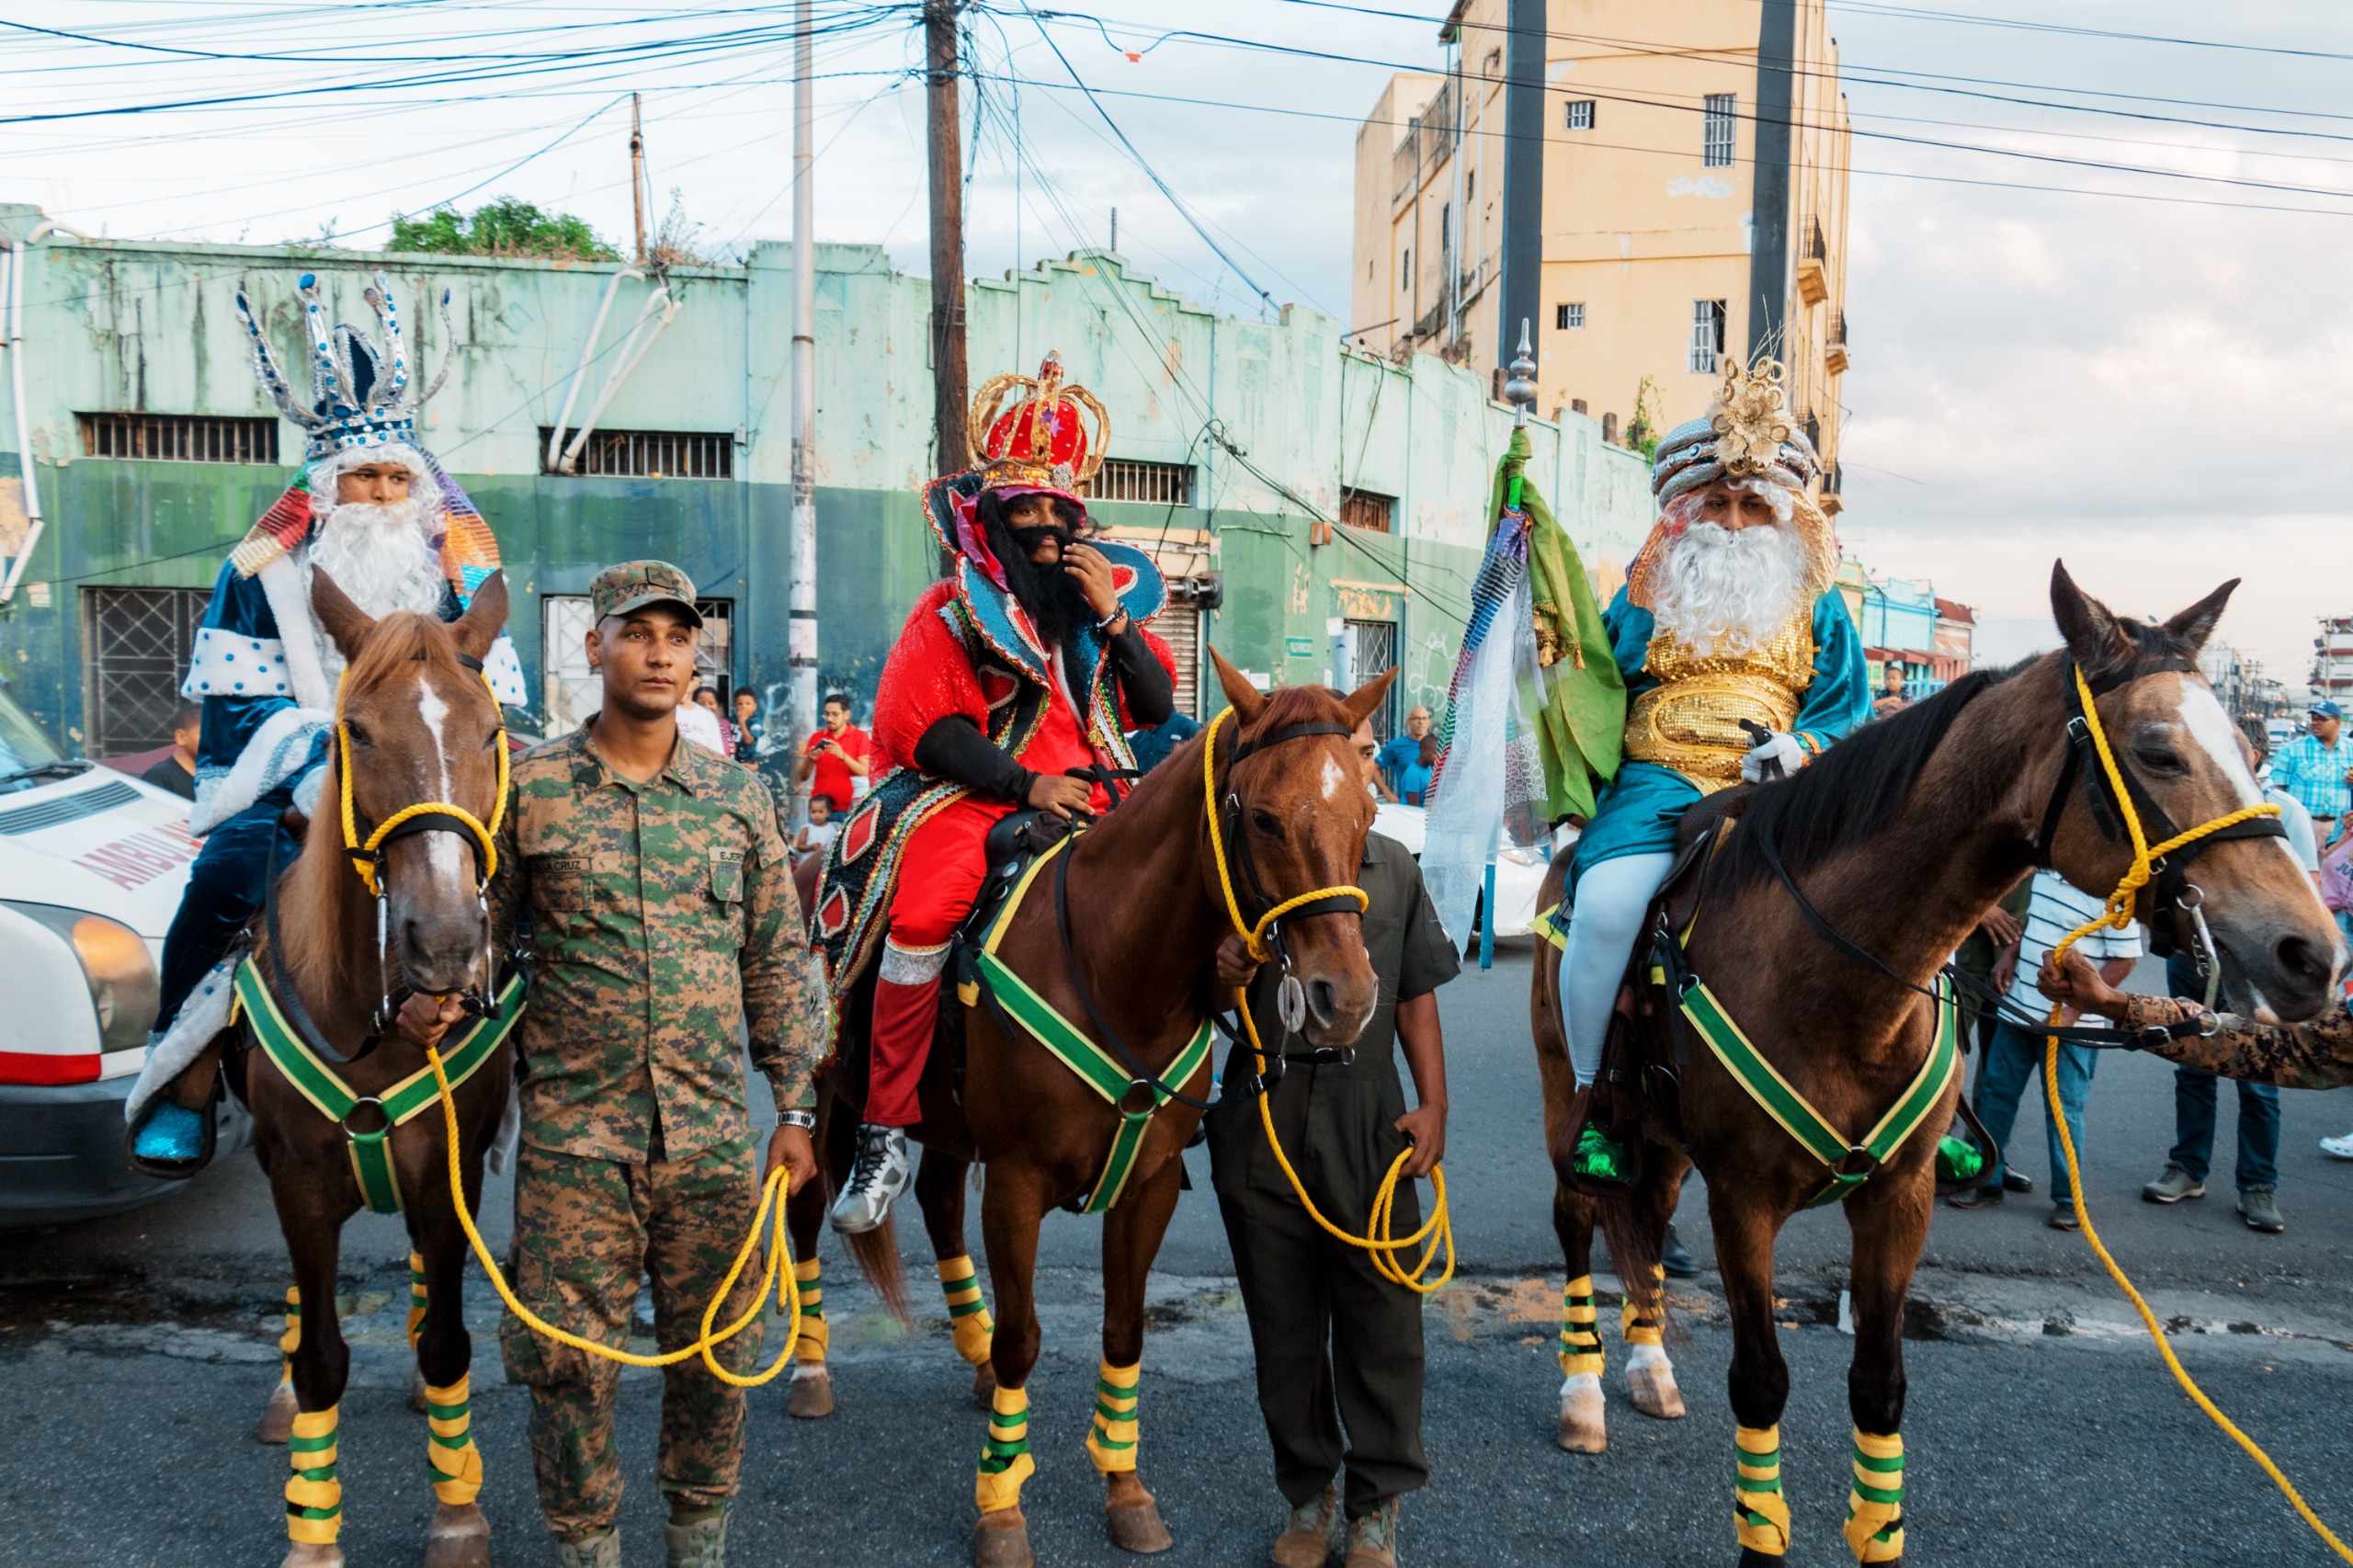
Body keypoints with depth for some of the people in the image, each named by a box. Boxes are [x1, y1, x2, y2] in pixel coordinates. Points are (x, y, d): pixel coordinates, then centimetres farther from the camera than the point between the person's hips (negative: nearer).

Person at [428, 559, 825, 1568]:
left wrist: (795, 1107, 5)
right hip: (573, 1134, -2)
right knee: (570, 1362, 5)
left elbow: (778, 963, 8)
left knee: (716, 1355, 11)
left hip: (714, 1135, 2)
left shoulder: (739, 796, 5)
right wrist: (430, 1001, -15)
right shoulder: (529, 789, 0)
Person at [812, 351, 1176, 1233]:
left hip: (1086, 797, 5)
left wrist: (1110, 616, -6)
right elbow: (921, 727, -7)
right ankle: (883, 1136, -24)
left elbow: (1157, 708, 7)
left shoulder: (1112, 590, 15)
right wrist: (1026, 783, -16)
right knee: (924, 906, -30)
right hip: (978, 795, -4)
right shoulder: (956, 608, 2)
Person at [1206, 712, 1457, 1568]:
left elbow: (1415, 999, 9)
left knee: (1383, 1321, 4)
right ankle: (1308, 1493, 29)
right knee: (1284, 1327, 11)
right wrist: (1225, 979, -21)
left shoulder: (1394, 868, 6)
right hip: (1263, 1134, -1)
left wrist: (1432, 1104, 1)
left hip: (1371, 1127, 2)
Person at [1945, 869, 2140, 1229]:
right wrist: (2010, 953, 6)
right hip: (2018, 1009, 7)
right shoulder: (2046, 873, 4)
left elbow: (2123, 961, -16)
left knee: (2064, 1107, 1)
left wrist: (2074, 1009, -20)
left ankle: (2067, 1197, 14)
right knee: (1996, 1091, 11)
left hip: (2067, 1023, -7)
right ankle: (1987, 1181, 23)